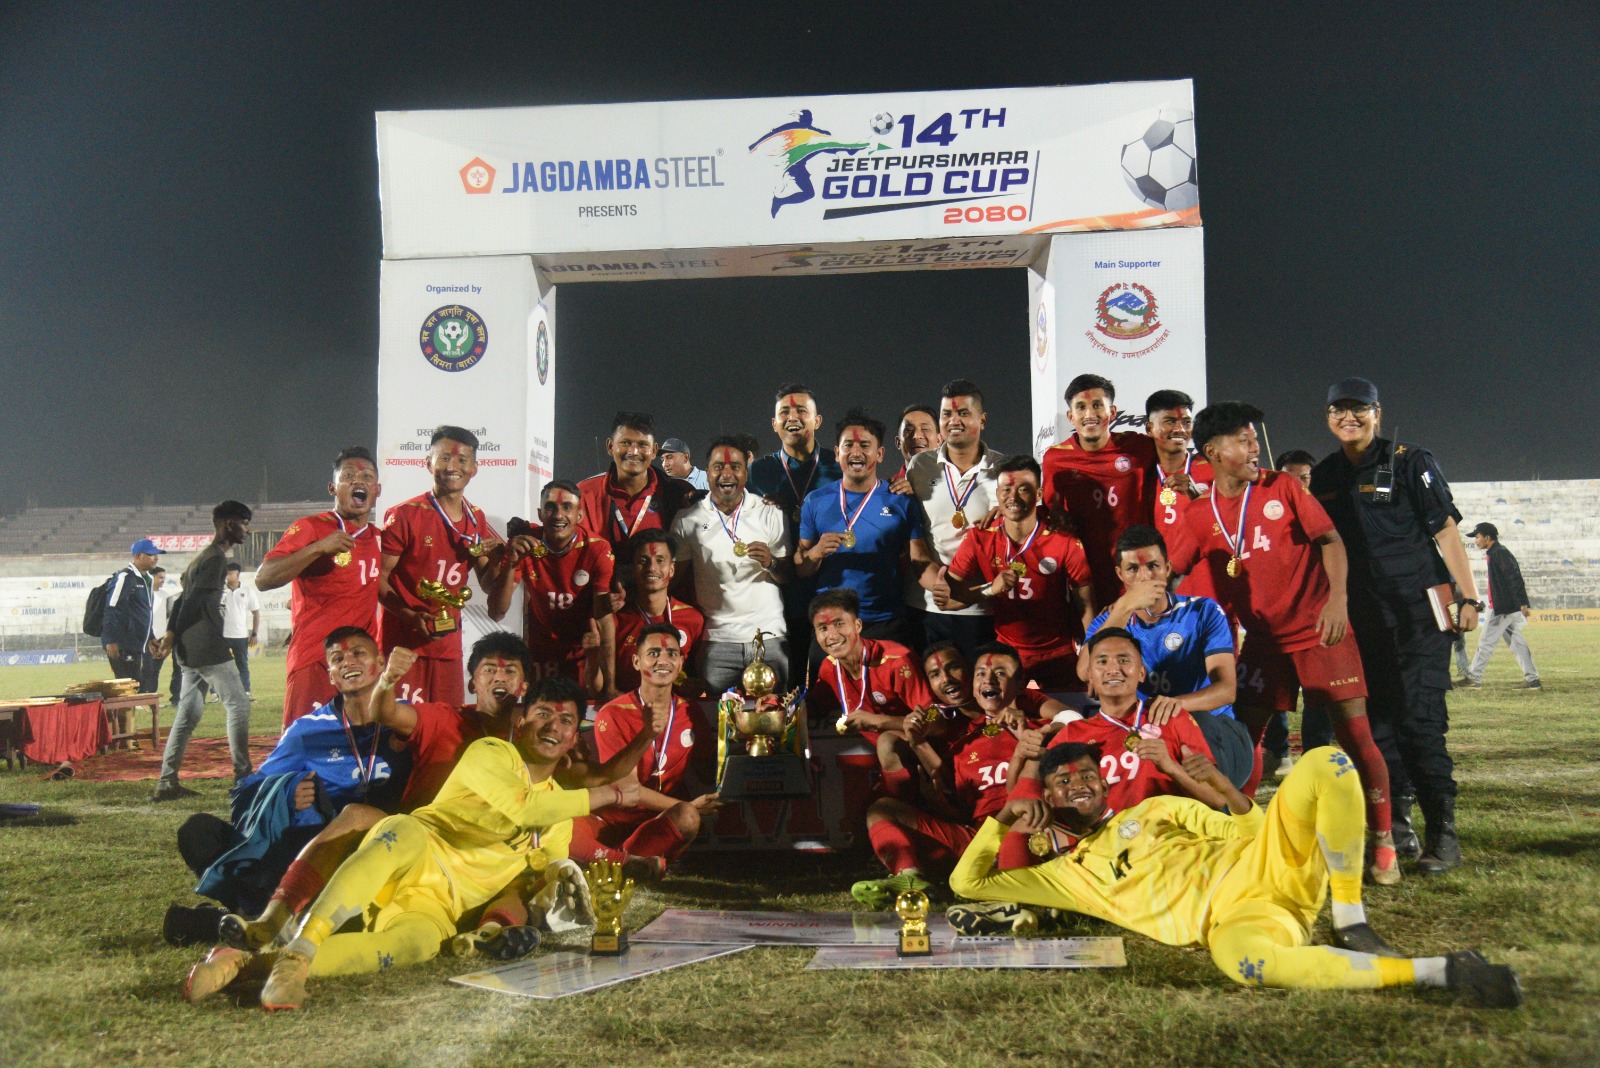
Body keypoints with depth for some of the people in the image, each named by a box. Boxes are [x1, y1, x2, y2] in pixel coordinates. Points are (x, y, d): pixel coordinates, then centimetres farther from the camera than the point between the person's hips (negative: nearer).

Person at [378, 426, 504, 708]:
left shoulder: (477, 520, 10)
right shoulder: (405, 515, -7)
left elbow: (488, 585, 17)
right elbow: (377, 578, -8)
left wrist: (496, 560, -4)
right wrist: (410, 616, -22)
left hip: (448, 644, 6)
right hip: (402, 643, -5)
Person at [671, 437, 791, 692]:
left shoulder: (771, 513, 5)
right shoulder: (687, 520, 4)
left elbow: (790, 576, 6)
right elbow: (678, 581, 8)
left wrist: (770, 563, -14)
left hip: (769, 635, 0)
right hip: (716, 640, 0)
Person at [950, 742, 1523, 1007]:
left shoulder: (1158, 807, 26)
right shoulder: (1068, 872, 18)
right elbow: (968, 883, 15)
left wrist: (1223, 782, 3)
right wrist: (1004, 819, 6)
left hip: (1271, 864, 3)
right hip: (1229, 920, -3)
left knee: (1324, 765, -19)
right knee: (1239, 957, -44)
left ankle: (1351, 926, -15)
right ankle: (1438, 970, -31)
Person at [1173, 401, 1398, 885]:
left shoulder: (1282, 487, -4)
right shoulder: (1201, 517, 1)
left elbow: (1330, 539, -5)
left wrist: (1337, 597, -18)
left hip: (1320, 630, -2)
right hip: (1263, 638, 2)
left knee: (1355, 732, -4)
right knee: (1242, 735, 0)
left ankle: (1383, 843, 11)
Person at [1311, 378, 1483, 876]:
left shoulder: (1410, 462, -1)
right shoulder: (1324, 477, 12)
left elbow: (1445, 530, -4)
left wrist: (1468, 595, -10)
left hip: (1419, 609, -5)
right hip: (1362, 617, 5)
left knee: (1420, 718, -10)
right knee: (1378, 720, 7)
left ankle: (1442, 834, -4)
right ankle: (1396, 820, 17)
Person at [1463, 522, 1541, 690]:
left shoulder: (1499, 553, -13)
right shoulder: (1494, 553, 17)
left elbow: (1514, 578, -23)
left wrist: (1523, 603, -29)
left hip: (1503, 608, -10)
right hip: (1511, 607, 10)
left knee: (1486, 642, -4)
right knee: (1517, 643, 9)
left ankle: (1474, 677, 1)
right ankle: (1532, 679, 9)